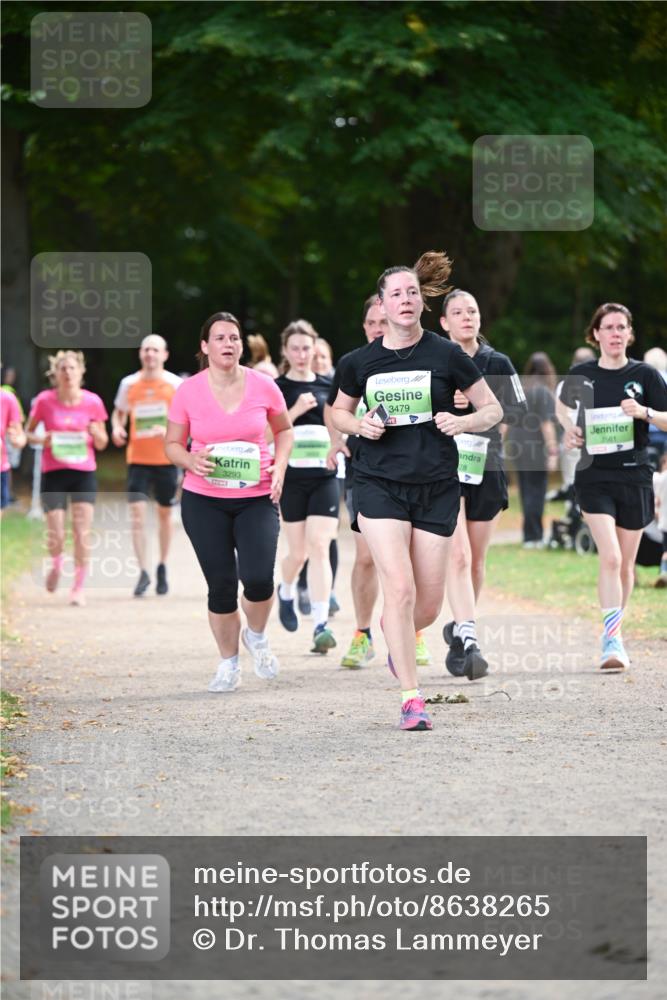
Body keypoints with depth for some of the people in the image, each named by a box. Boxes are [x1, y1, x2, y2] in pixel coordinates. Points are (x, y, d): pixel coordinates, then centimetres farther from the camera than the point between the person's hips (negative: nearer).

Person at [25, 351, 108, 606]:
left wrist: (96, 433, -16)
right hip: (53, 472, -1)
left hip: (84, 472, 1)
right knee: (56, 535, -5)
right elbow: (28, 433, 7)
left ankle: (78, 588, 7)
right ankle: (56, 565, 30)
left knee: (82, 531, -7)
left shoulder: (92, 402, -2)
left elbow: (101, 444, 7)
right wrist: (42, 440, -15)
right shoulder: (45, 401, -5)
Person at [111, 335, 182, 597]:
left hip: (167, 459, -1)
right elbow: (119, 412, 17)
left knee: (165, 514, 10)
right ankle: (143, 572, -8)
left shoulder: (175, 384, -2)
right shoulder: (129, 384, 3)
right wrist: (117, 428, -5)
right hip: (138, 459, 1)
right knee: (137, 513, -11)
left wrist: (172, 430, -21)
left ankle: (162, 568, 27)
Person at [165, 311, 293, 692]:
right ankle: (229, 664, 20)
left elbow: (284, 430, 14)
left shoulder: (263, 386, -2)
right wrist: (191, 460, -16)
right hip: (204, 502, 0)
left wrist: (280, 464, -3)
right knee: (221, 584, 0)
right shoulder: (188, 392, -4)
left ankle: (257, 636, 18)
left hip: (257, 499, 0)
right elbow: (173, 444, 5)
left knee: (259, 578, -15)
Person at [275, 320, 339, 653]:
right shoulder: (276, 388, 1)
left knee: (319, 548, -11)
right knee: (298, 551, 5)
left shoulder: (328, 386, 9)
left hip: (324, 477, 1)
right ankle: (285, 591, 40)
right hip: (291, 477, -1)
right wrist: (296, 410, -17)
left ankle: (321, 625, -15)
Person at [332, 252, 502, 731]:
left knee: (429, 606, 4)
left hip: (437, 488, 0)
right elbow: (339, 412, 19)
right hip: (379, 485, 0)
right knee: (400, 588, -15)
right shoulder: (360, 362, 3)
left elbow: (493, 409, 5)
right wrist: (360, 425, -3)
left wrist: (462, 422, -15)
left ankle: (393, 630, 41)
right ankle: (411, 699, -9)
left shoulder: (446, 355, -2)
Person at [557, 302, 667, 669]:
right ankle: (612, 642, -19)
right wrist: (569, 428, 4)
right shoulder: (582, 375, 2)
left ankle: (613, 635, 28)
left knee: (625, 564, 10)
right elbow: (562, 404, 23)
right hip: (594, 477, -1)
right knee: (610, 558, -16)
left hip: (634, 477, 1)